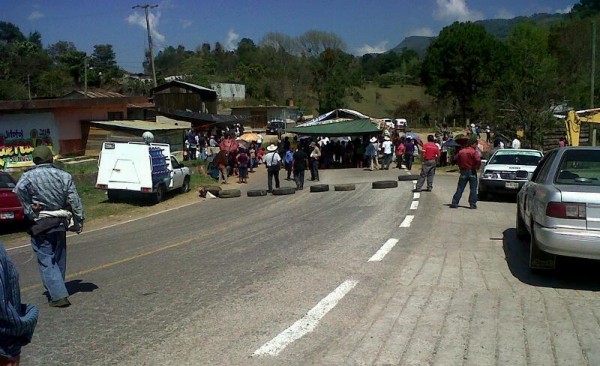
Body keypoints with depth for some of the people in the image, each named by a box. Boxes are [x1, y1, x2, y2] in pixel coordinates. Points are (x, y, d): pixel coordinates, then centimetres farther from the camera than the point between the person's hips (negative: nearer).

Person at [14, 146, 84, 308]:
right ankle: (57, 290, 30)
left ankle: (59, 296, -8)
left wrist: (29, 210, -18)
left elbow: (19, 189, -28)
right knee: (59, 260, 18)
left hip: (41, 226, -4)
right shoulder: (64, 176, 3)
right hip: (60, 223, 4)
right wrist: (79, 220, 4)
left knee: (46, 262, -1)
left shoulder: (30, 175, -7)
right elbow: (74, 200, -1)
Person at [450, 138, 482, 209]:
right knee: (473, 189, 5)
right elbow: (478, 160, -26)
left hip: (463, 172, 4)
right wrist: (477, 166, -9)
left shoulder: (461, 151, 5)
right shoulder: (474, 152, -12)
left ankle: (454, 203, 4)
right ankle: (472, 204, 2)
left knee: (460, 188, 7)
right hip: (471, 171, -4)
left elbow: (456, 159, 11)